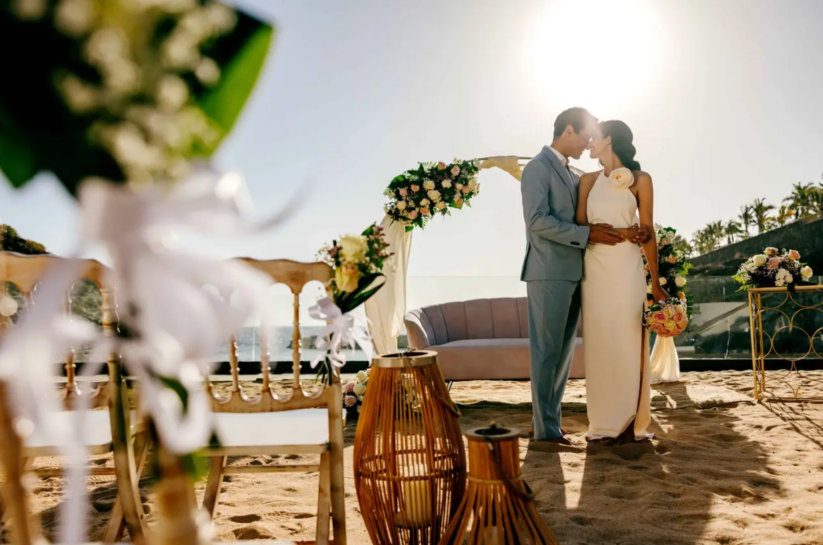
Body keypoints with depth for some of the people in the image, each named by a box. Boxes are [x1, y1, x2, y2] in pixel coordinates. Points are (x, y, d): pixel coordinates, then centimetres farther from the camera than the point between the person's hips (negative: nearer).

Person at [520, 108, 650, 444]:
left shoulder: (573, 176, 21)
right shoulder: (538, 168, -6)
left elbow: (591, 217, 15)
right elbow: (537, 220, -17)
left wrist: (628, 233, -1)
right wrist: (587, 235, -17)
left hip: (571, 274, 9)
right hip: (548, 274, -9)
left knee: (564, 351, 12)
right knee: (547, 351, -3)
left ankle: (546, 418, 22)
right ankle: (545, 428, 4)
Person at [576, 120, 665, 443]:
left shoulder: (639, 179, 2)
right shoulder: (588, 180, 12)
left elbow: (647, 233, 1)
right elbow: (581, 226, 6)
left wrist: (655, 283, 0)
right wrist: (613, 231, -11)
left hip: (626, 270, -3)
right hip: (595, 270, 3)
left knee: (627, 343, -1)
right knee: (598, 344, 4)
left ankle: (630, 423, 9)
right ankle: (604, 423, 12)